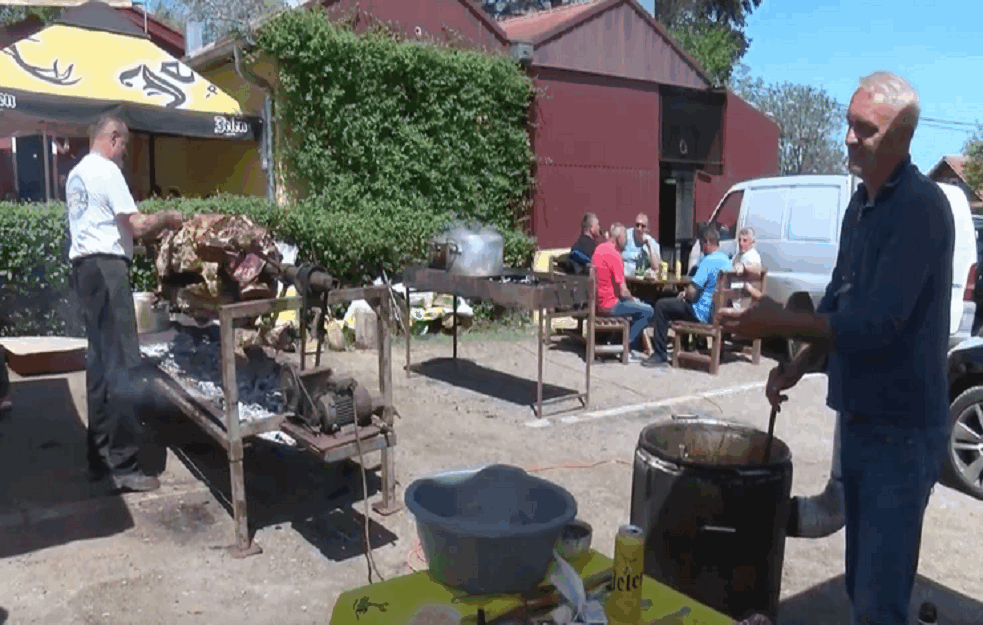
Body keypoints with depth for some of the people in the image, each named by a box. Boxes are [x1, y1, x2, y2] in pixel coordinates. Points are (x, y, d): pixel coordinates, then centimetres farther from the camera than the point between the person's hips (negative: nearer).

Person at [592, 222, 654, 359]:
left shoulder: (599, 249, 9)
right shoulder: (614, 255, -20)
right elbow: (623, 292, -20)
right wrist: (633, 299, 2)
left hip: (598, 302, 10)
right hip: (609, 305, -10)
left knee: (638, 304, 25)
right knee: (648, 311, -6)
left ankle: (635, 348, 23)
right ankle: (626, 345, 2)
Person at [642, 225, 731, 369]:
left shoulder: (708, 261, -21)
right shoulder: (726, 260, 10)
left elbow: (692, 291, -25)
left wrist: (685, 296, -2)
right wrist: (687, 293, 13)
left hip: (704, 313, -10)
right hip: (719, 312, 10)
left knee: (661, 306, -5)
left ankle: (660, 356, -4)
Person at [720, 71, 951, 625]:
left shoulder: (921, 208, -18)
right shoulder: (861, 203, 10)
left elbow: (876, 323, -24)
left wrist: (780, 323, -19)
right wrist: (798, 366, 8)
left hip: (902, 430, -8)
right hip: (858, 417, 8)